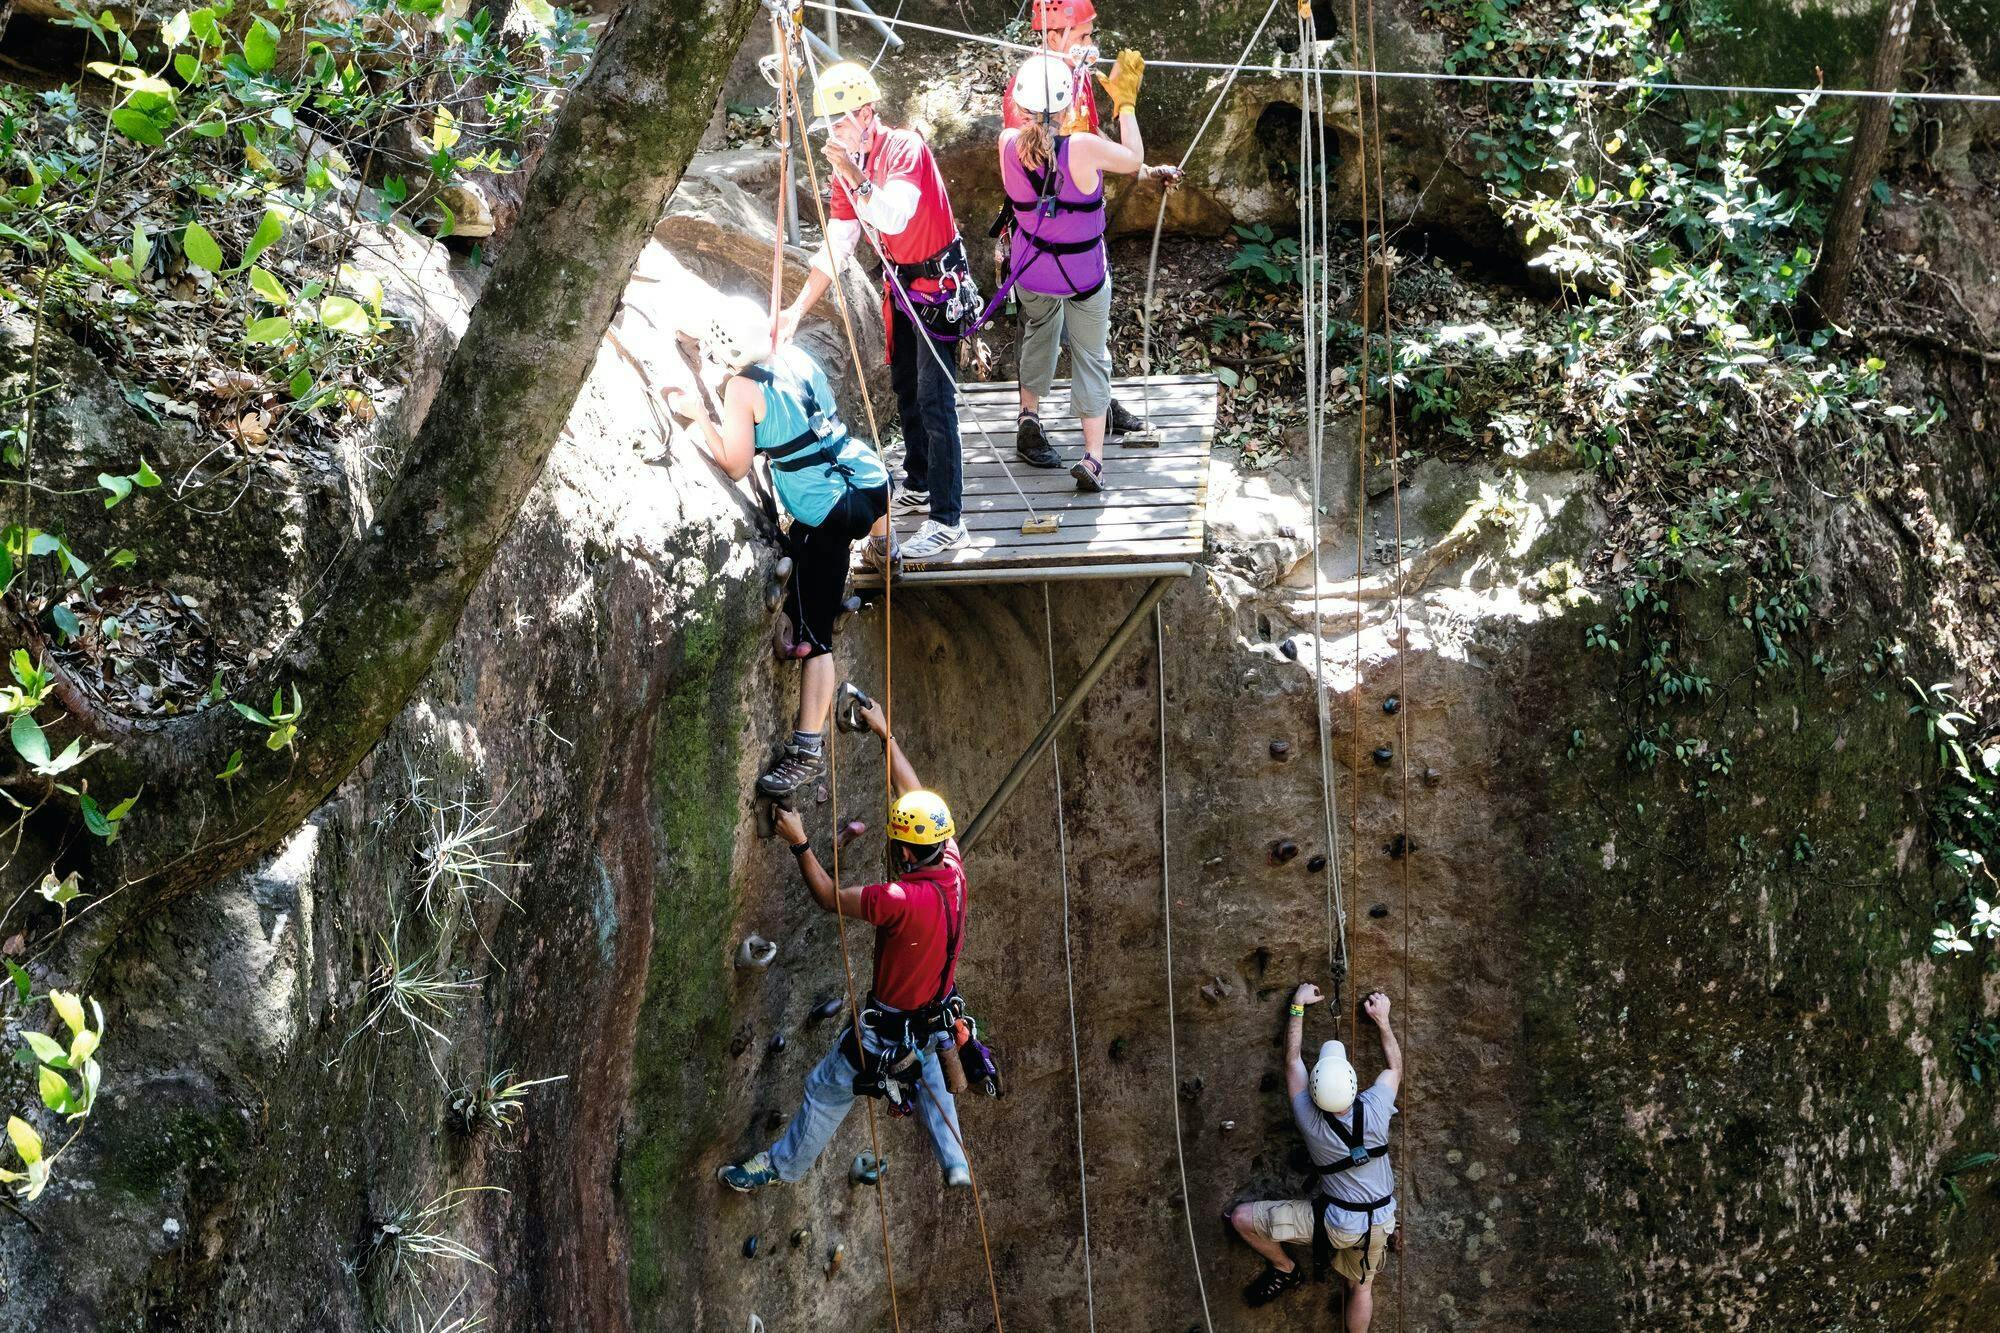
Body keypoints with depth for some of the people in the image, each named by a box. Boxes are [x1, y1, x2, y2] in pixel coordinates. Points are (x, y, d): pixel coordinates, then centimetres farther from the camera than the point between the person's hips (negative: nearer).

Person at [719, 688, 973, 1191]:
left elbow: (831, 898, -23)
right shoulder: (952, 865, -17)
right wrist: (884, 732, 2)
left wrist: (799, 843, -14)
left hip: (895, 1026, -7)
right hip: (938, 1014, 7)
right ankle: (955, 1164, 47)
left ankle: (783, 1165, 34)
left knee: (828, 1088, 15)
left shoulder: (904, 900, -38)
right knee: (928, 1077, 35)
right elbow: (915, 796, -5)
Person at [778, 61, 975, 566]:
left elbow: (894, 217, -36)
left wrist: (854, 174, -37)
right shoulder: (847, 166, 2)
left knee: (934, 401, -12)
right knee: (906, 391, 19)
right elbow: (835, 247, 4)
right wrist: (798, 308, -1)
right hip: (899, 284, 9)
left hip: (937, 283, -9)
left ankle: (947, 521, -11)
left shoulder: (905, 148, -22)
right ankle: (919, 488, 37)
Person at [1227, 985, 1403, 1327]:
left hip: (1334, 1221, -3)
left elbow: (1292, 1061, -9)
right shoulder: (1374, 1111, -24)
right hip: (1378, 1221, 3)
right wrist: (1382, 1019, 7)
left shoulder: (1309, 1119, -25)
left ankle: (1285, 1271, 26)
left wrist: (1298, 1006, 0)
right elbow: (1395, 1068, 0)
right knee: (1361, 1287, 24)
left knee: (1241, 1217, 5)